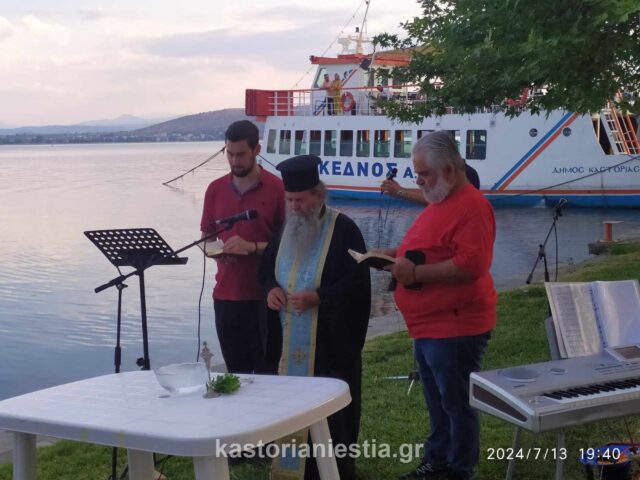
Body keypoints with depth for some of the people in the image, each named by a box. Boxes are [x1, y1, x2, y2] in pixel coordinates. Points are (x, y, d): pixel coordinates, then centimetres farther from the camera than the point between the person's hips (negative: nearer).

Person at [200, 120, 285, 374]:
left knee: (268, 370, 1)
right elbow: (206, 237, 17)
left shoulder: (276, 188, -5)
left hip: (264, 295, -4)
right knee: (236, 372, 8)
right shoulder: (215, 189, 9)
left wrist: (253, 247, -18)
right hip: (226, 295, 4)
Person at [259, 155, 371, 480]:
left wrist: (318, 297, -24)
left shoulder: (343, 229, -10)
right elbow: (268, 267, 20)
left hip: (332, 341, -6)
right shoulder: (286, 229, 10)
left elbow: (358, 281, -13)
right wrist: (271, 288, -3)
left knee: (333, 411, 0)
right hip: (291, 340, 6)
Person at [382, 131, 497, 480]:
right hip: (429, 324, 10)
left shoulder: (471, 205, -18)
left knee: (456, 405, 1)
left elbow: (470, 265, -27)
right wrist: (399, 254, 9)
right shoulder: (440, 202, 15)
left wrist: (415, 273, -23)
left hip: (455, 327, -10)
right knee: (437, 404, 19)